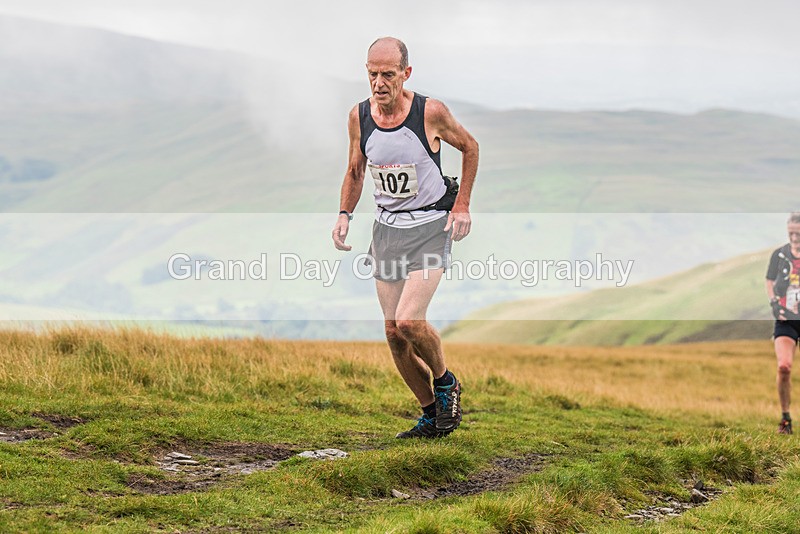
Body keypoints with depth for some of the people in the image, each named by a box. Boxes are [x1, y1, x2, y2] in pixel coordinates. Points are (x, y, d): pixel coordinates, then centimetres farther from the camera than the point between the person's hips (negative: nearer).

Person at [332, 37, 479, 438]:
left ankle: (446, 384, 9)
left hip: (430, 227, -5)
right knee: (393, 333, 4)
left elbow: (469, 147, 3)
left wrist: (462, 205, -2)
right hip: (386, 228, 5)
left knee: (410, 322, -20)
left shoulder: (431, 112, -15)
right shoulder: (359, 117, -4)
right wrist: (344, 214, -1)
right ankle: (431, 415, 20)